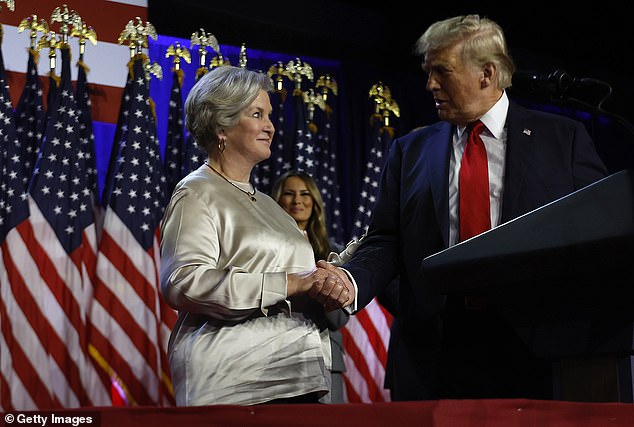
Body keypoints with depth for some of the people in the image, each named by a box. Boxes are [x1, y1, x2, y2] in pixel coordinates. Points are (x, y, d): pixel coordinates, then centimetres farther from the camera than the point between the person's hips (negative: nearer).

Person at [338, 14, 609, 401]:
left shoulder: (564, 138, 7)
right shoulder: (410, 150, 14)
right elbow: (385, 243, 8)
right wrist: (349, 283, -14)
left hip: (534, 351, -1)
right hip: (435, 353, 2)